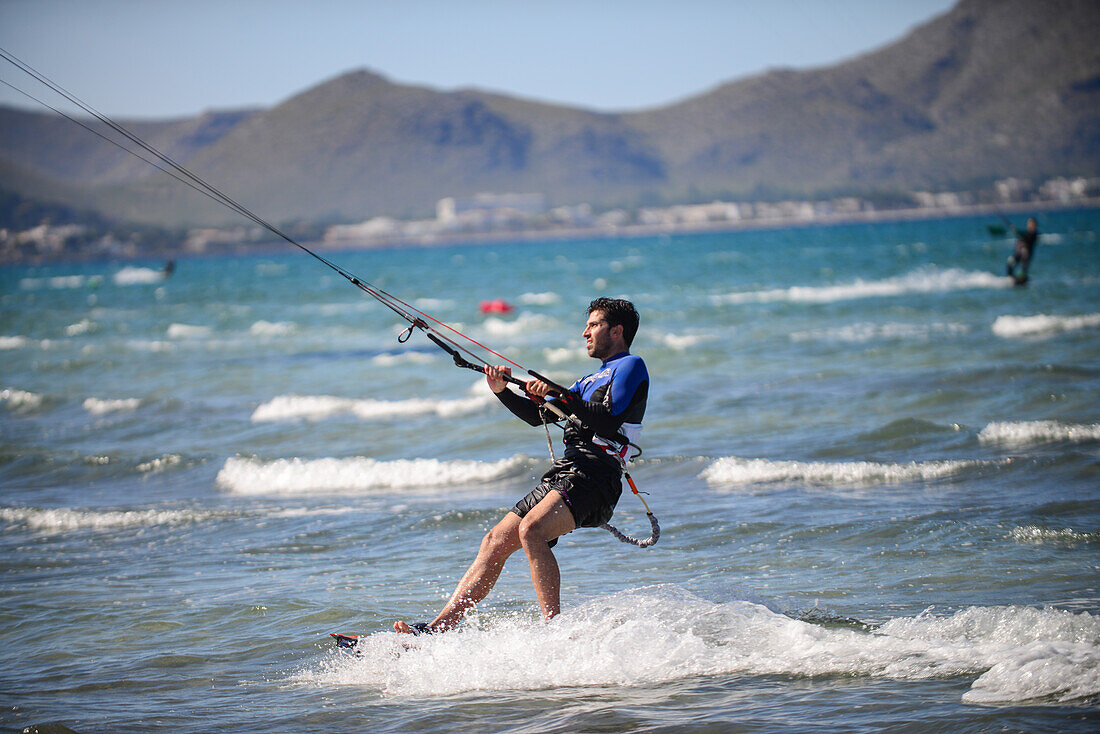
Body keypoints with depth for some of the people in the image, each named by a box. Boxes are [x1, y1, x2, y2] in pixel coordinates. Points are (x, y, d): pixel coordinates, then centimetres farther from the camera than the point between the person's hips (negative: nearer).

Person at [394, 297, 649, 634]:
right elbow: (538, 415, 28)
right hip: (564, 473, 9)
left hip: (593, 475, -9)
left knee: (531, 530, -32)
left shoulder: (631, 366, 3)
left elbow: (609, 422, -14)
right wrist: (502, 391, 12)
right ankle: (437, 628, -3)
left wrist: (559, 397, -16)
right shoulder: (593, 379, 31)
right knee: (495, 541, 0)